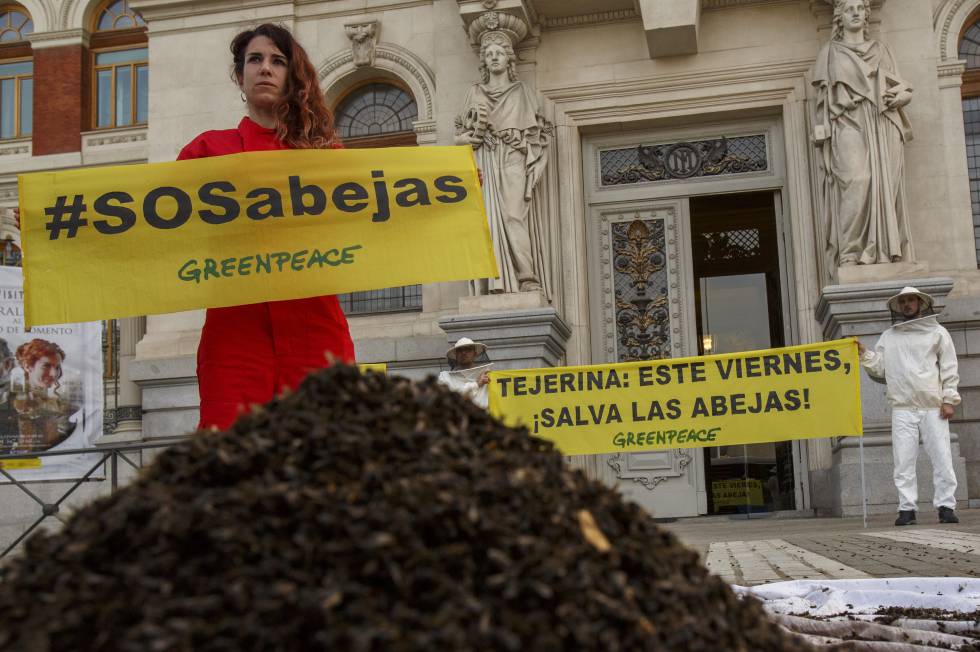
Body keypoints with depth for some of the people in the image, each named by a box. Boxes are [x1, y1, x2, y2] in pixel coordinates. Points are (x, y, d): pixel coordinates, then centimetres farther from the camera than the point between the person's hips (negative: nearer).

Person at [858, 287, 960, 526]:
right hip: (903, 408, 2)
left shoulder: (937, 332, 11)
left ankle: (946, 506, 1)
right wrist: (864, 353, -2)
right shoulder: (888, 336, 17)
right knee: (904, 461, -3)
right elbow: (879, 367, 14)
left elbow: (949, 368, 7)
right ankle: (906, 508, 0)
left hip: (933, 407, -1)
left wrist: (949, 399, -2)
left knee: (941, 458, -5)